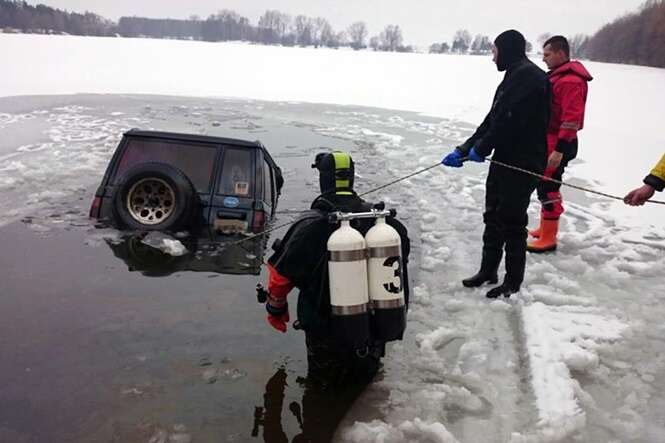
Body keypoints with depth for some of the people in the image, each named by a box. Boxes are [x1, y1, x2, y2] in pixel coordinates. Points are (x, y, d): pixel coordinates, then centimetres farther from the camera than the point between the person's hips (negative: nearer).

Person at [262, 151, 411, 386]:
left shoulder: (309, 225, -20)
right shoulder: (381, 220, -9)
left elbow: (280, 274, -11)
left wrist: (275, 309, 8)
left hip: (326, 329, -2)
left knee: (325, 380, 25)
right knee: (366, 373, 29)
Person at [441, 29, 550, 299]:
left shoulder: (529, 76, -14)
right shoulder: (514, 78, 18)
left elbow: (510, 121, -22)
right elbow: (492, 121, 16)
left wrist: (481, 149, -11)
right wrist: (463, 150, 9)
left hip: (523, 164, -10)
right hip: (504, 161, 10)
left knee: (512, 221, -2)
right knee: (494, 216, 15)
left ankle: (513, 281, 11)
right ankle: (488, 270, 28)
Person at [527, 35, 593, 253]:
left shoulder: (570, 81, -18)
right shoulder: (557, 76, 15)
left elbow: (572, 119, -24)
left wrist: (560, 150, -26)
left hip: (558, 144, -10)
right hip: (548, 141, 10)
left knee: (548, 188, -6)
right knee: (544, 186, 17)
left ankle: (548, 238, 2)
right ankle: (545, 229, 29)